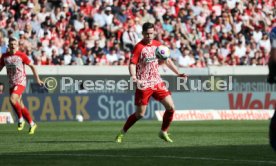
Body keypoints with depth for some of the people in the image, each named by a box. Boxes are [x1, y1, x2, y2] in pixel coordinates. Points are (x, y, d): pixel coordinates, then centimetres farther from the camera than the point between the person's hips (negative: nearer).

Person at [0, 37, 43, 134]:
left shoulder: (21, 55, -6)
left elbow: (32, 66, 1)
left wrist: (37, 79, -2)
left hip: (21, 82, -5)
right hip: (11, 83, 5)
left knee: (12, 99, -25)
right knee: (20, 105, 6)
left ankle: (20, 119, -7)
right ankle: (32, 124, 17)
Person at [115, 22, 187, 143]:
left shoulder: (157, 45, 7)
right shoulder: (139, 47, -11)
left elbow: (166, 60, 19)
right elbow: (132, 64, -17)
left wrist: (178, 73, 13)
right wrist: (134, 78, -33)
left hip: (157, 82, 5)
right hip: (144, 85, -5)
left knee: (170, 107, -3)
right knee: (140, 114, -3)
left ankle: (164, 132, 15)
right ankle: (122, 133, 15)